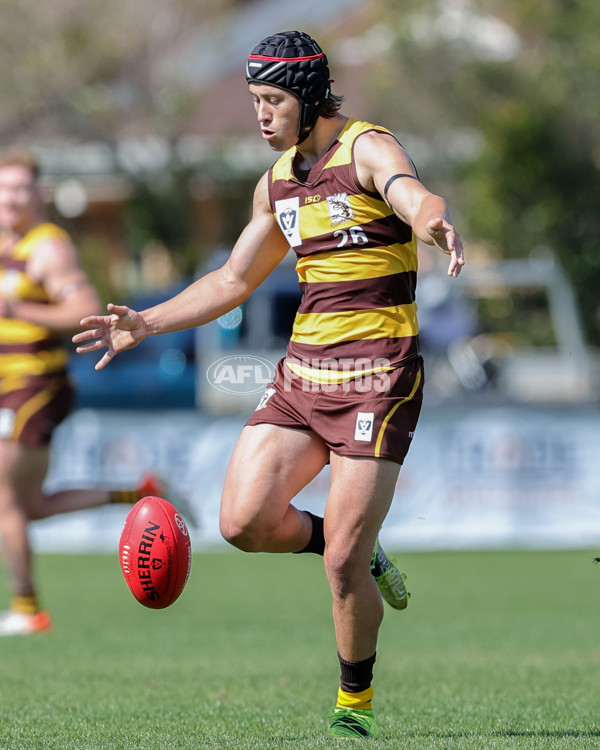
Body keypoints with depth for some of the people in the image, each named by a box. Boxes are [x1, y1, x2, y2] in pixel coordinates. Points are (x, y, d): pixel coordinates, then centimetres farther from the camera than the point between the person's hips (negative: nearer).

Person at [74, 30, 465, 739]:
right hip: (302, 369, 7)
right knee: (244, 521, -10)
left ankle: (355, 705, 12)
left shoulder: (367, 149, -9)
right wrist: (144, 323, 22)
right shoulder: (276, 182, 13)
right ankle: (358, 549, 19)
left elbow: (413, 195, -33)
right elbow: (233, 281, 27)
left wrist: (435, 221, -57)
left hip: (377, 377, -7)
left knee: (342, 565, -10)